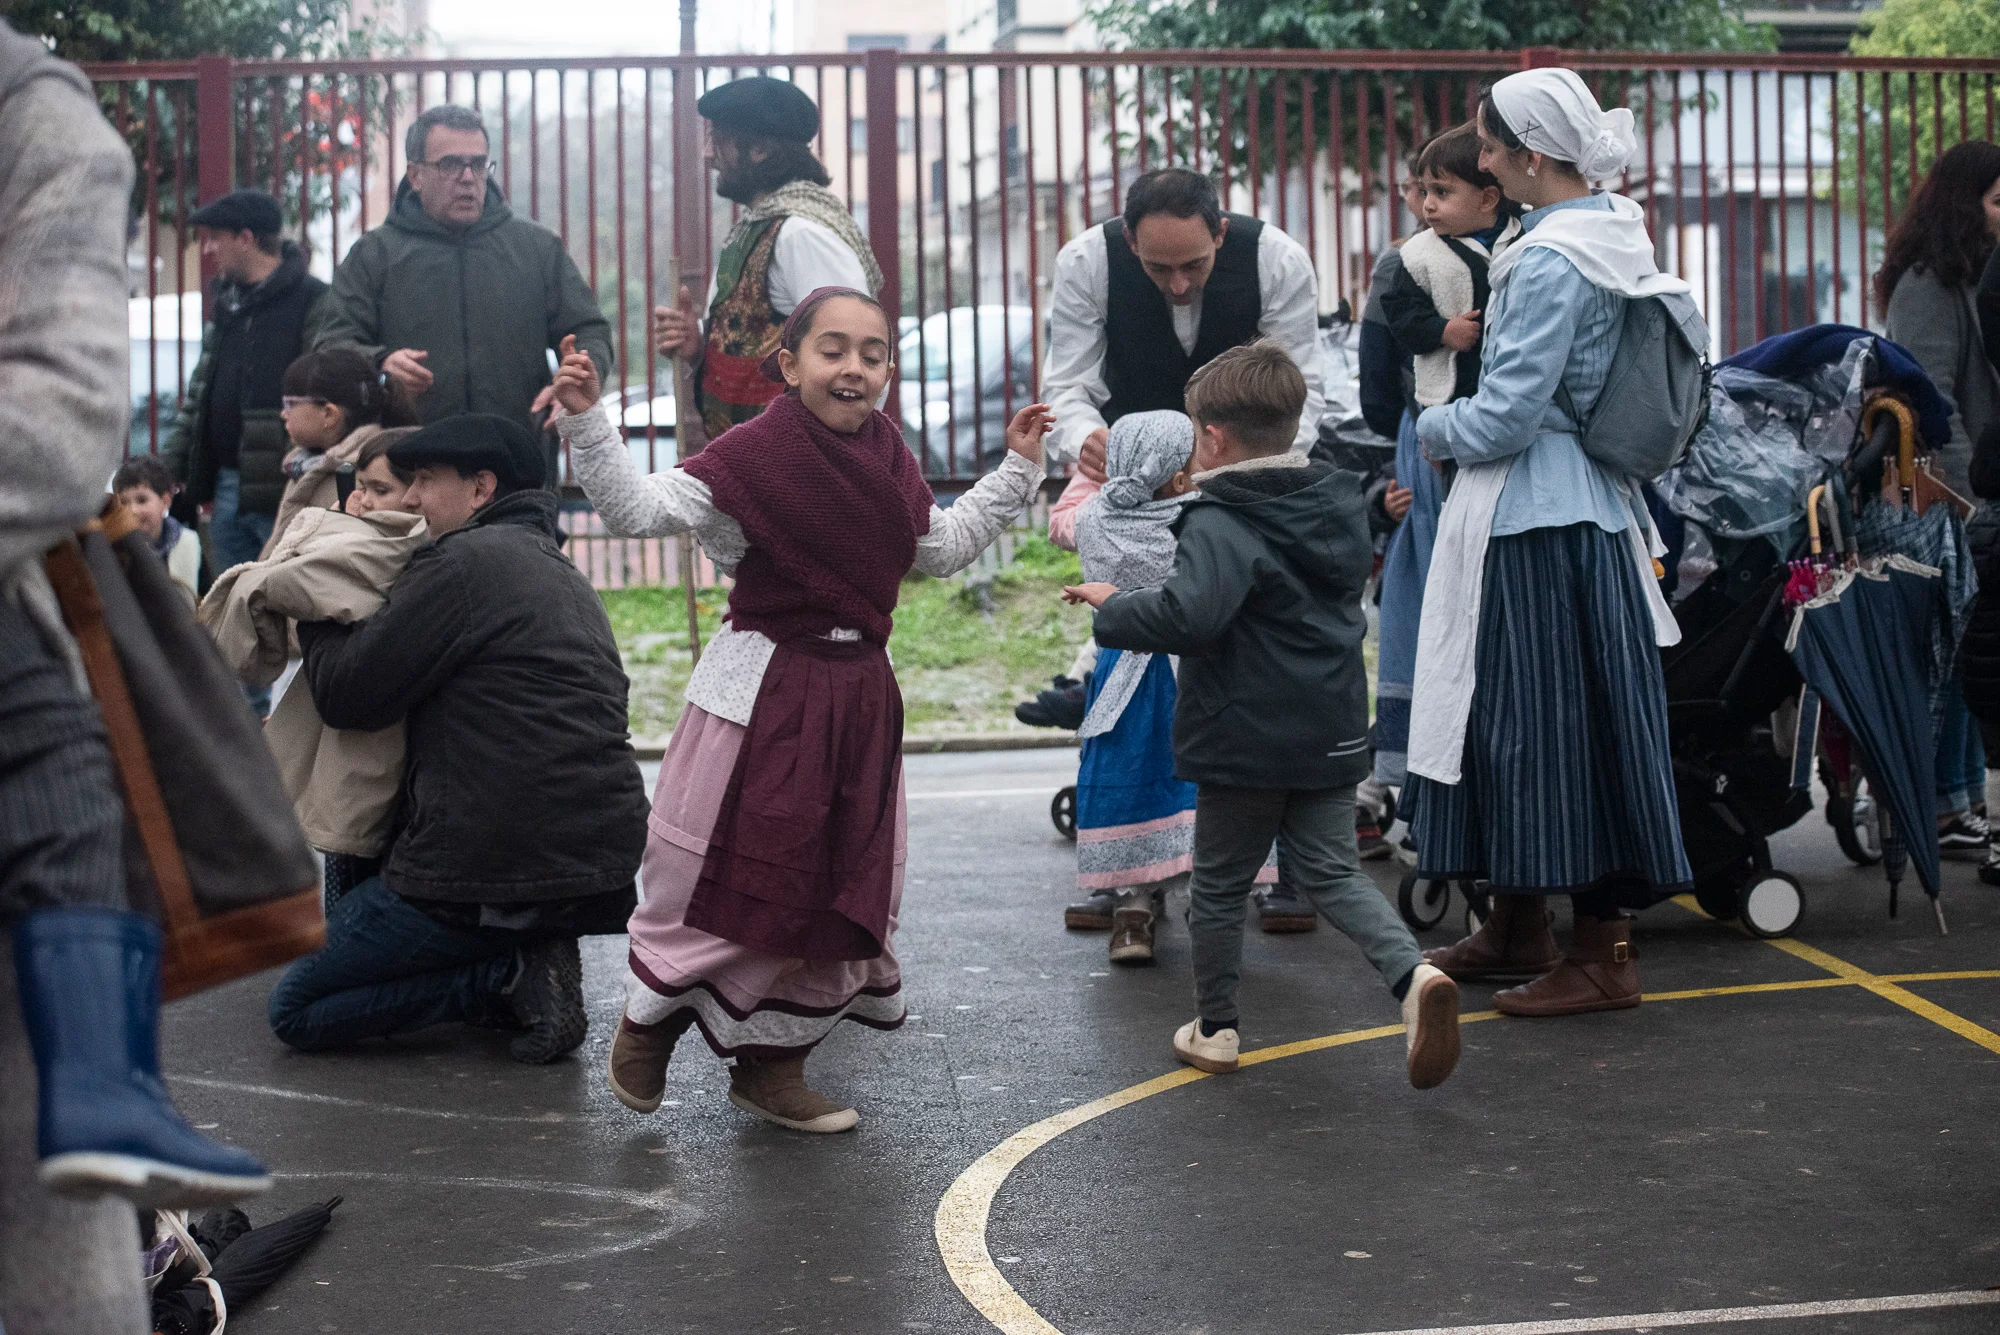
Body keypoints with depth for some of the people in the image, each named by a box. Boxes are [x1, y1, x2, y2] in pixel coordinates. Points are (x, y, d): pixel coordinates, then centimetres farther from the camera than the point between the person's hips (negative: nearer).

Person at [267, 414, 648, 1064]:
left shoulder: (467, 560, -10)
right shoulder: (564, 574, 19)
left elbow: (345, 693, -8)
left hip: (495, 875, -9)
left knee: (295, 1009, 5)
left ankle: (511, 975, -7)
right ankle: (525, 965, 7)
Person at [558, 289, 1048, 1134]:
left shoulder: (888, 460, 7)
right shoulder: (753, 454, -13)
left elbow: (943, 549, 24)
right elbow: (638, 509, -16)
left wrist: (1016, 469, 23)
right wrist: (587, 422, -28)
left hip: (859, 692, 6)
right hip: (762, 693, -6)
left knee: (838, 886, 10)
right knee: (732, 875, 0)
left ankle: (771, 1063, 24)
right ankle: (651, 1019, 25)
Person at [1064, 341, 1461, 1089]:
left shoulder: (1220, 525, -19)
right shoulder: (1341, 506, 6)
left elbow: (1188, 617, -34)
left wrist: (1113, 609, -17)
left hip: (1244, 740, -6)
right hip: (1331, 736, 6)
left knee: (1220, 885, 11)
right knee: (1331, 871, 12)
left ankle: (1215, 1028, 23)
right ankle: (1413, 974, -11)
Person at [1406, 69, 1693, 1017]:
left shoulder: (1549, 262, -18)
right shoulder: (1616, 238, 11)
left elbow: (1505, 417, -19)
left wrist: (1435, 430, 0)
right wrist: (1462, 428, 20)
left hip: (1530, 515, -10)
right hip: (1589, 503, 10)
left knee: (1546, 717, -3)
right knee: (1517, 713, 16)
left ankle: (1601, 952, 2)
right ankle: (1519, 924, 27)